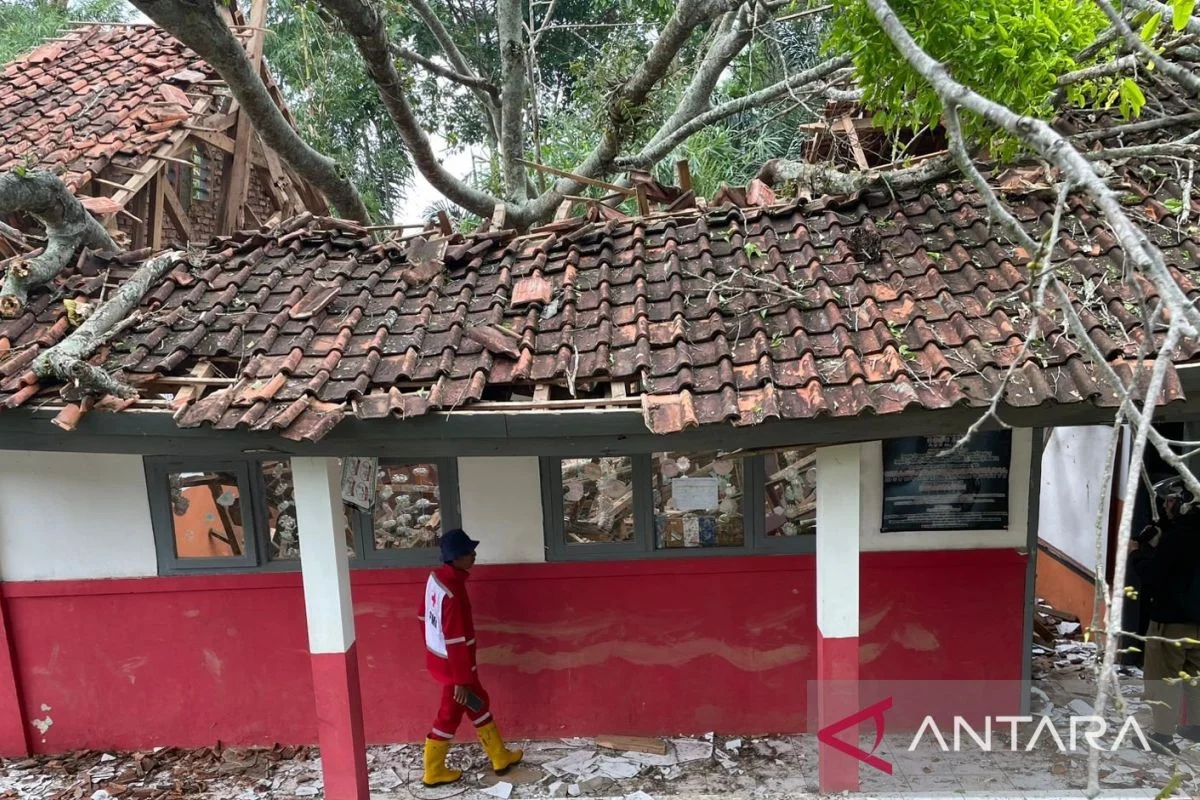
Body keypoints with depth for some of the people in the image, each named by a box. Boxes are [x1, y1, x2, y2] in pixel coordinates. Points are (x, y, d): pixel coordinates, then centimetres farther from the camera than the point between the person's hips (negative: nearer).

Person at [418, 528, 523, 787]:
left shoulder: (436, 577, -3)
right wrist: (461, 680, -20)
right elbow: (456, 641, -27)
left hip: (437, 657, 9)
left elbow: (423, 616, 10)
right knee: (449, 716, 12)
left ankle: (500, 757, 32)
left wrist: (433, 647, 22)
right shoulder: (453, 592, -31)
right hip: (452, 664, -9)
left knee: (479, 703, 19)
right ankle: (434, 772, 31)